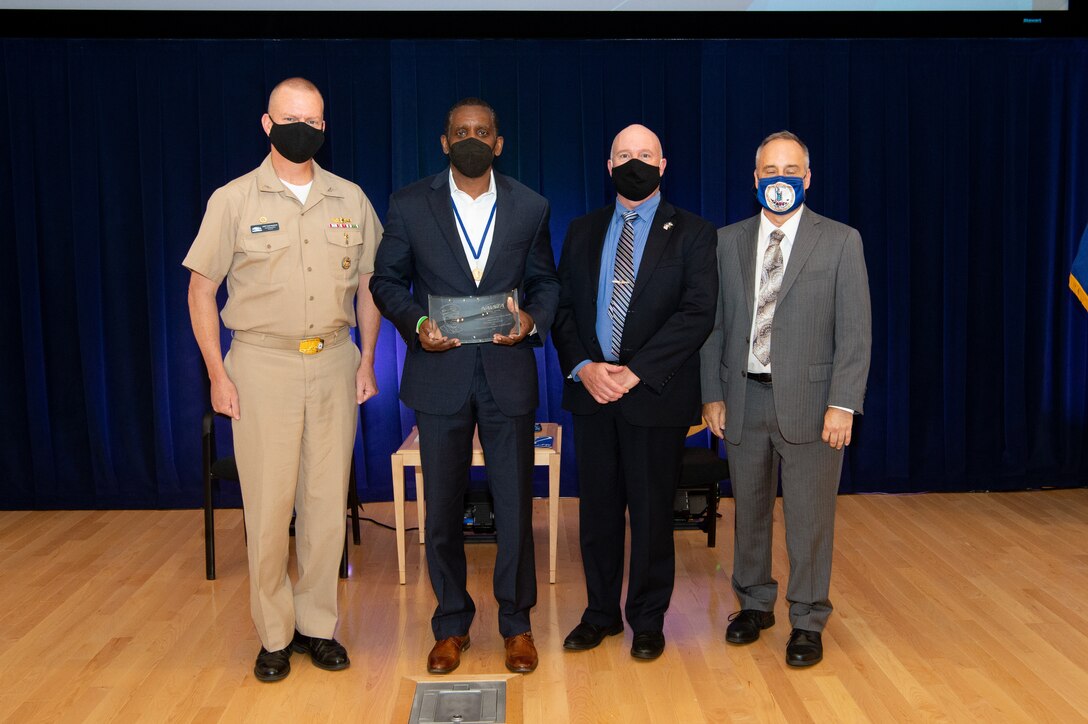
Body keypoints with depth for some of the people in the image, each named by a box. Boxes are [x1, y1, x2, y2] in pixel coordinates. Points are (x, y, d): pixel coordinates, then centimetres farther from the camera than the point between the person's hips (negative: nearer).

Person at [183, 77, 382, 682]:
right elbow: (201, 289, 2)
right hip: (262, 365, -2)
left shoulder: (351, 199, 7)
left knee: (327, 501, 6)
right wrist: (218, 373, -4)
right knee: (268, 506, 0)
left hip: (334, 364, 3)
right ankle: (275, 634, 15)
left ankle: (318, 626, 20)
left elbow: (368, 283, 14)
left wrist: (366, 359, 6)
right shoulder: (234, 200, 0)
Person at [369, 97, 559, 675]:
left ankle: (516, 623, 24)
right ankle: (452, 625, 27)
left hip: (508, 374, 0)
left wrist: (533, 319, -9)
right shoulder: (410, 204, 1)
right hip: (439, 374, 0)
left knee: (515, 507, 5)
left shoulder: (531, 207, 4)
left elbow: (545, 281, 11)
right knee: (442, 509, 9)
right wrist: (416, 322, -11)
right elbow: (386, 279, 6)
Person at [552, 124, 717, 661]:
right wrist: (583, 367, -10)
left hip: (655, 394, -3)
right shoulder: (582, 231, 12)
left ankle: (648, 620, 22)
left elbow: (697, 313, -10)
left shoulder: (692, 233, 0)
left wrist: (635, 372, -17)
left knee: (652, 512, 6)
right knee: (598, 509, 11)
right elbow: (563, 307, 7)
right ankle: (601, 613, 26)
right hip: (591, 392, 3)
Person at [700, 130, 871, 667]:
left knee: (810, 516, 5)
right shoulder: (728, 241, 8)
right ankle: (755, 603, 33)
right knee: (749, 509, 14)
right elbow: (715, 324, 8)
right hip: (744, 398, 3)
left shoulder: (841, 241, 0)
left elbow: (854, 331, -5)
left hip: (809, 400, -3)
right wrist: (712, 395, 2)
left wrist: (843, 403, -12)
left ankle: (807, 621, 21)